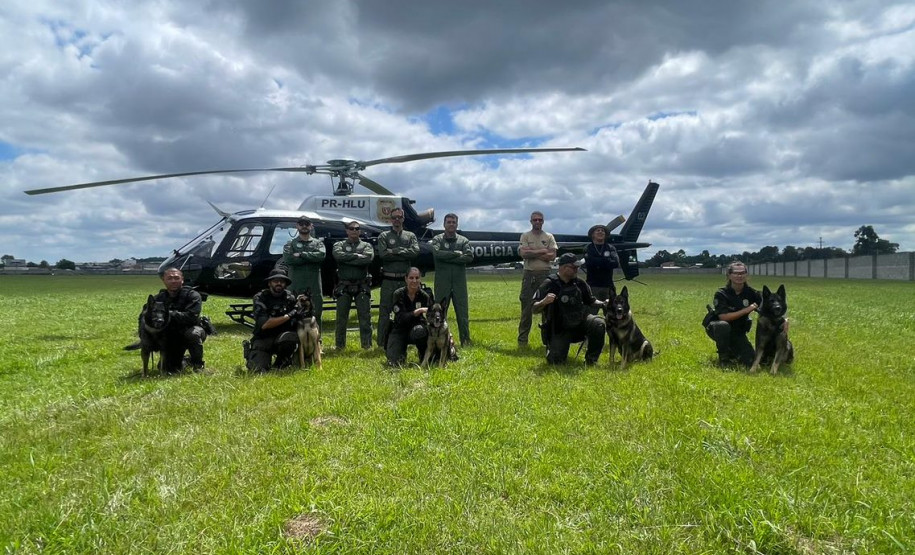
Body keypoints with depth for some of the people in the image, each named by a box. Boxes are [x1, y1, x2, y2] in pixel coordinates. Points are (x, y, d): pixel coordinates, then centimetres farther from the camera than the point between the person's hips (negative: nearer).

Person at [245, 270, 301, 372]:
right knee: (258, 368, -23)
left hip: (282, 337, 2)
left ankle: (280, 365, -3)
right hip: (262, 339, -1)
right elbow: (264, 324, -20)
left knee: (290, 337, -34)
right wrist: (288, 316, -23)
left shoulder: (290, 297, 2)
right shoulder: (260, 298, -7)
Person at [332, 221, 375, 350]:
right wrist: (357, 255, -11)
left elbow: (368, 258, -13)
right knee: (341, 317, 5)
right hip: (344, 286, 0)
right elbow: (338, 255, -13)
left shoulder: (366, 246, 9)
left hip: (362, 286, 0)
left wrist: (347, 259, -10)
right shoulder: (339, 245, 10)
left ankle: (367, 344, 8)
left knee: (365, 316, 1)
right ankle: (340, 345, 14)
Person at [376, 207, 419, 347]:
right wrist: (404, 254, -9)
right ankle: (382, 343, 8)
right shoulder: (384, 236, 5)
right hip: (388, 280, -2)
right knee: (384, 312, 1)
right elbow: (383, 254, -12)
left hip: (405, 279, 2)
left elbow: (415, 251, -7)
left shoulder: (410, 236, 11)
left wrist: (395, 251, -10)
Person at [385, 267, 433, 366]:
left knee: (419, 331, -37)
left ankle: (425, 357, -9)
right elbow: (400, 318, -22)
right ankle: (402, 352, 16)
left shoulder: (424, 296, -6)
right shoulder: (398, 294, -12)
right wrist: (418, 311, -32)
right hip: (399, 330, -1)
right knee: (395, 362, -22)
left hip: (415, 328, 1)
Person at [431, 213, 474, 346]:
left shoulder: (464, 240, 8)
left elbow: (469, 257, -9)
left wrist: (447, 258, -12)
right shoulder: (437, 239, 5)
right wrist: (456, 254, -11)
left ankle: (465, 341, 11)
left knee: (463, 312, 3)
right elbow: (437, 253, -15)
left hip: (459, 281, 1)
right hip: (442, 281, -1)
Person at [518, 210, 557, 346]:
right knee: (526, 306, 1)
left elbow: (552, 256, -6)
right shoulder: (525, 236, 4)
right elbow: (524, 253, -11)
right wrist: (543, 251, -8)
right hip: (529, 274, -1)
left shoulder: (549, 237, 7)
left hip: (545, 274, 1)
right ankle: (522, 338, 7)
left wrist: (532, 253, -10)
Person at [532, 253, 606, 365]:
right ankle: (551, 347, 25)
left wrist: (603, 304, -6)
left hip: (580, 321, 3)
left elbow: (591, 301, 14)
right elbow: (535, 310, -16)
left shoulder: (579, 283, -1)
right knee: (555, 361, -13)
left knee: (599, 324, -25)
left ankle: (590, 360, -7)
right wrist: (544, 302, -37)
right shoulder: (549, 284, -14)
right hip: (559, 328, -3)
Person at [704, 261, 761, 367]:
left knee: (751, 361, -12)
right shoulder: (721, 294, -19)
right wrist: (746, 310, -32)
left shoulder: (751, 293, -9)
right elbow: (723, 317, -28)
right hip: (716, 328, -3)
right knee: (723, 326, -40)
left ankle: (731, 351, 21)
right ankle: (723, 358, -17)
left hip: (738, 331, 4)